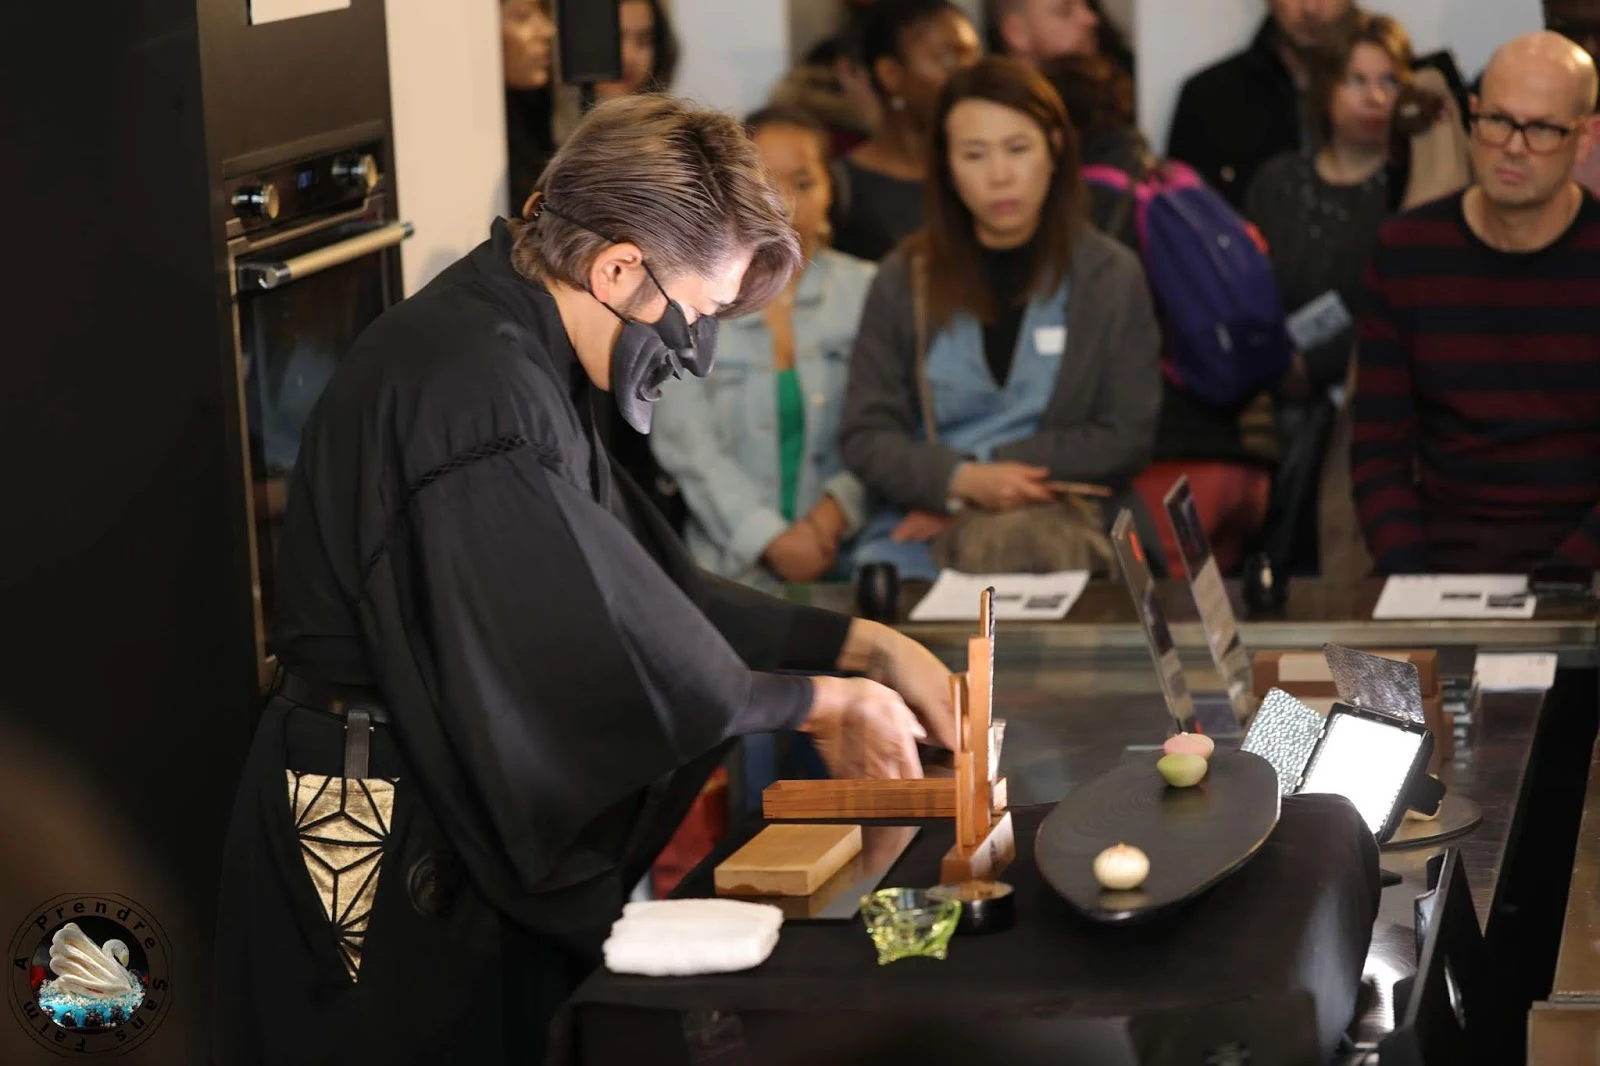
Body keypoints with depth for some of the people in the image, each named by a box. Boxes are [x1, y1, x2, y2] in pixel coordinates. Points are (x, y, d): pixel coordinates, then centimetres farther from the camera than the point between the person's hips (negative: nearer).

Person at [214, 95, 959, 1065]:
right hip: (384, 850, -10)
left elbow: (649, 580, 10)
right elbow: (615, 652, -24)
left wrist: (865, 645, 5)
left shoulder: (517, 356, 8)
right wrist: (823, 703, -12)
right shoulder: (476, 387, -25)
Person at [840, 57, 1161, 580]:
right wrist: (963, 480, -16)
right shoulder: (904, 279, 7)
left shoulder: (1112, 276, 4)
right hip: (920, 524, 2)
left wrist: (990, 469, -10)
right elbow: (866, 433, 3)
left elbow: (1126, 438, 0)